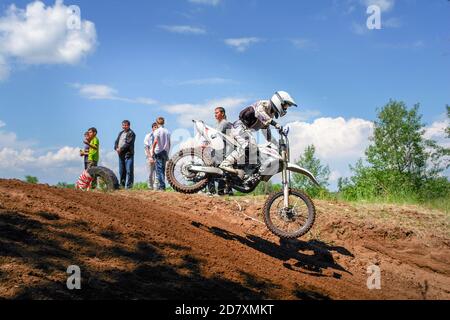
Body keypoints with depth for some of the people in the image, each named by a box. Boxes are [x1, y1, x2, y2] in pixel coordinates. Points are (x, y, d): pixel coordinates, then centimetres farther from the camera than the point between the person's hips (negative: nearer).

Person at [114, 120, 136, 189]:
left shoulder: (131, 133, -3)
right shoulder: (121, 133, 21)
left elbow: (128, 143, -14)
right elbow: (116, 141, 15)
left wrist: (121, 149, -14)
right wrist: (116, 148, -5)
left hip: (128, 154, -7)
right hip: (121, 155, 7)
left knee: (129, 171, -9)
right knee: (121, 171, 10)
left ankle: (128, 185, -10)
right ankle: (122, 185, 17)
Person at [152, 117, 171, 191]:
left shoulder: (157, 131, -7)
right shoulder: (167, 131, 11)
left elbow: (155, 141, -19)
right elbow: (169, 143, 14)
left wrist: (153, 149, -9)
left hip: (159, 152, -6)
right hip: (165, 152, 6)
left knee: (159, 169, -6)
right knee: (163, 169, 12)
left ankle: (161, 186, -13)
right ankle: (162, 186, 13)